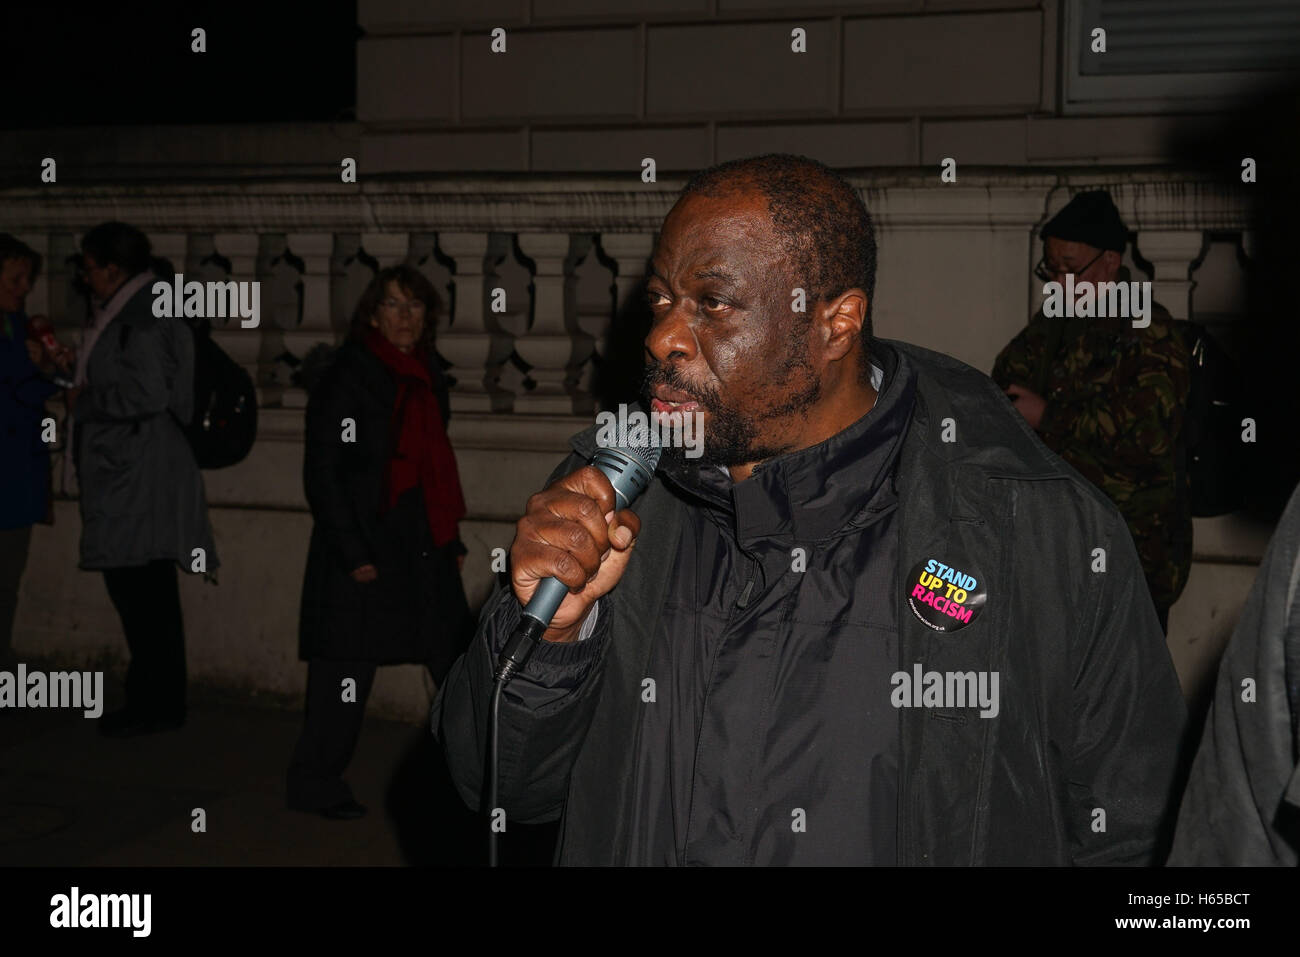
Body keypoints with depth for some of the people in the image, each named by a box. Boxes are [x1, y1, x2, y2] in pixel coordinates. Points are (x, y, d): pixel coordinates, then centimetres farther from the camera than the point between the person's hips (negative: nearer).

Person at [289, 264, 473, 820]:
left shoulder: (427, 377, 14)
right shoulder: (347, 378, -8)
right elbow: (323, 474, -12)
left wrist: (451, 541, 16)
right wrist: (354, 555, -16)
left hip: (425, 548, 7)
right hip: (365, 549, -7)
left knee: (458, 661, 8)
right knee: (348, 669, -1)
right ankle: (315, 785, 15)